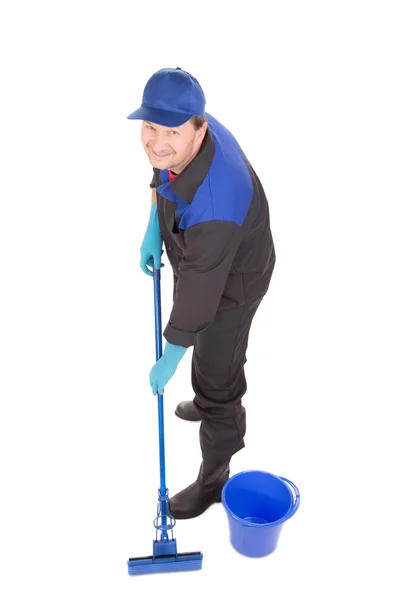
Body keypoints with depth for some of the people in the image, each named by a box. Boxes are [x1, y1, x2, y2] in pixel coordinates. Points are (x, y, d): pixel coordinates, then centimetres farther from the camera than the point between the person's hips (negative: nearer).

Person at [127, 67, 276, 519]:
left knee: (215, 376, 8)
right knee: (209, 352, 32)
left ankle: (214, 477, 32)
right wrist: (153, 230, -2)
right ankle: (211, 402, 63)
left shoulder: (213, 207, -45)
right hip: (198, 261, 8)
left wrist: (170, 359, -20)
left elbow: (198, 294, -33)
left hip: (232, 284, -8)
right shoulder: (185, 128, -21)